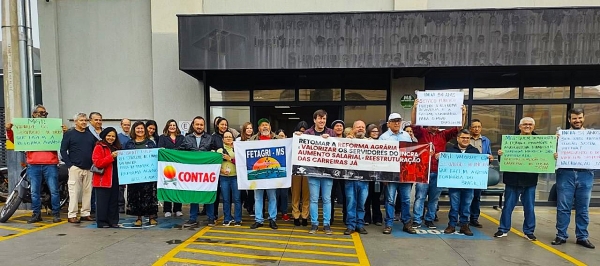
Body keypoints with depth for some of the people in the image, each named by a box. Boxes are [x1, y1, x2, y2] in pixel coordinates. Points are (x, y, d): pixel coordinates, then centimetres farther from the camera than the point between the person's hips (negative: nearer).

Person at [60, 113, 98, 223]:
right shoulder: (69, 134, 2)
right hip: (75, 167, -4)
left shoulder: (91, 134, 13)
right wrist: (69, 164, -9)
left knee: (87, 191, 7)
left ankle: (85, 213, 15)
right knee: (74, 191, -3)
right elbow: (63, 150, -1)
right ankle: (72, 215, 4)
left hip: (89, 168, 4)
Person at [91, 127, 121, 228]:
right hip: (103, 179, -6)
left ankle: (113, 221, 16)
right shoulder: (99, 147, -2)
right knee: (103, 202, -1)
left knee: (114, 201, 9)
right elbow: (97, 163, -13)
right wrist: (111, 157, -21)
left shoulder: (117, 147, 18)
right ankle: (102, 222, 8)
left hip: (115, 179, 6)